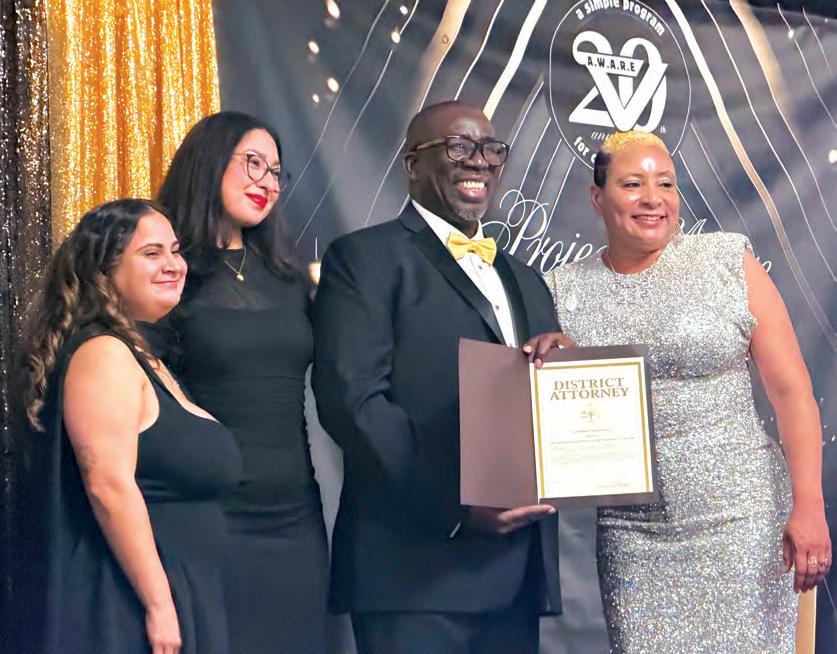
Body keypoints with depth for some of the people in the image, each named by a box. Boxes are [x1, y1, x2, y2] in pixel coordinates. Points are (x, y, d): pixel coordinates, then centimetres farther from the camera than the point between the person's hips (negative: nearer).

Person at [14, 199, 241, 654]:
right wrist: (159, 605, -24)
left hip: (167, 598, 9)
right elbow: (109, 485, -24)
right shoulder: (103, 355, -15)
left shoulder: (139, 355, 15)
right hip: (123, 609, -9)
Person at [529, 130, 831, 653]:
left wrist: (809, 506, -10)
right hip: (629, 535, 2)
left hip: (737, 521, -2)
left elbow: (791, 389, -3)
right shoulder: (566, 290, 5)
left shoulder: (729, 261, -1)